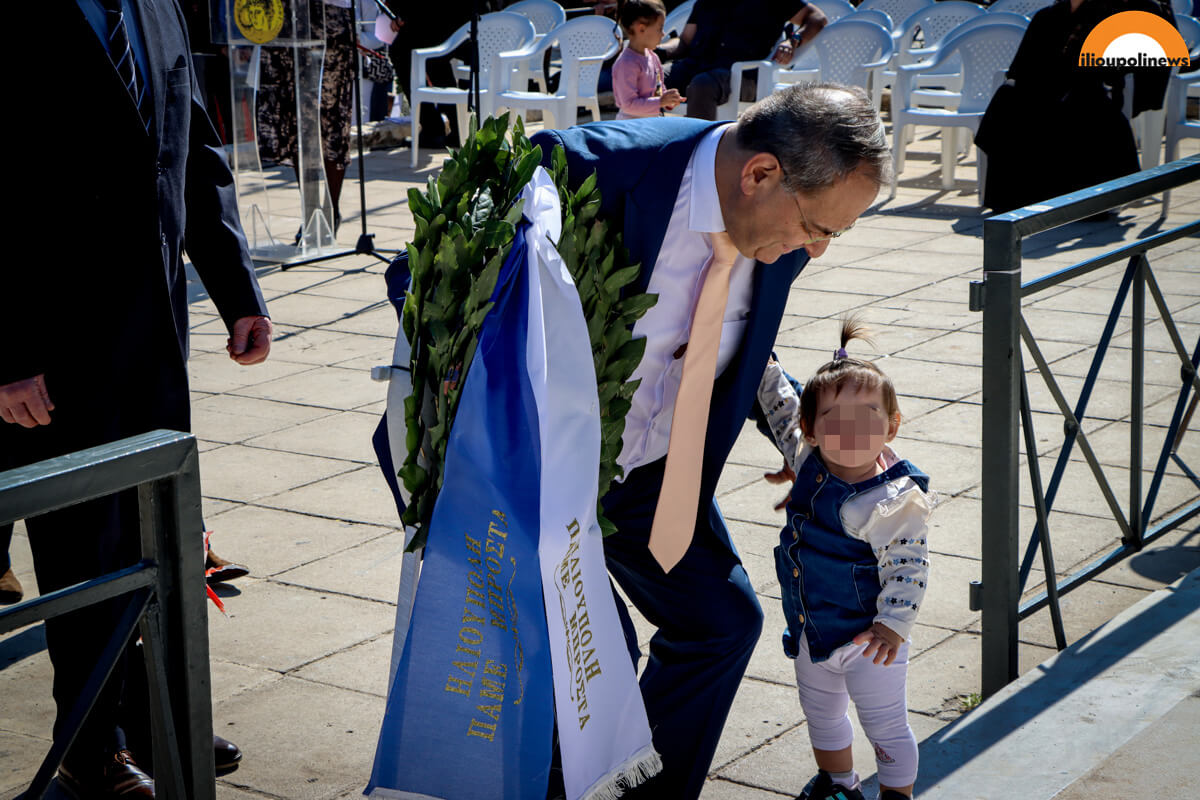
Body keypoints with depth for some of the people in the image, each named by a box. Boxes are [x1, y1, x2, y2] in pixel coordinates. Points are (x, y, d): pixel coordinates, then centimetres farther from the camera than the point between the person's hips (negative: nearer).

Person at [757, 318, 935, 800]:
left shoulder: (893, 500, -27)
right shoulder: (808, 461, -6)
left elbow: (908, 567, -26)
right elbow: (779, 407, 11)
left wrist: (894, 624, -36)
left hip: (868, 635, -8)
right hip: (811, 632, 8)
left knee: (885, 725, 7)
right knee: (821, 713, 26)